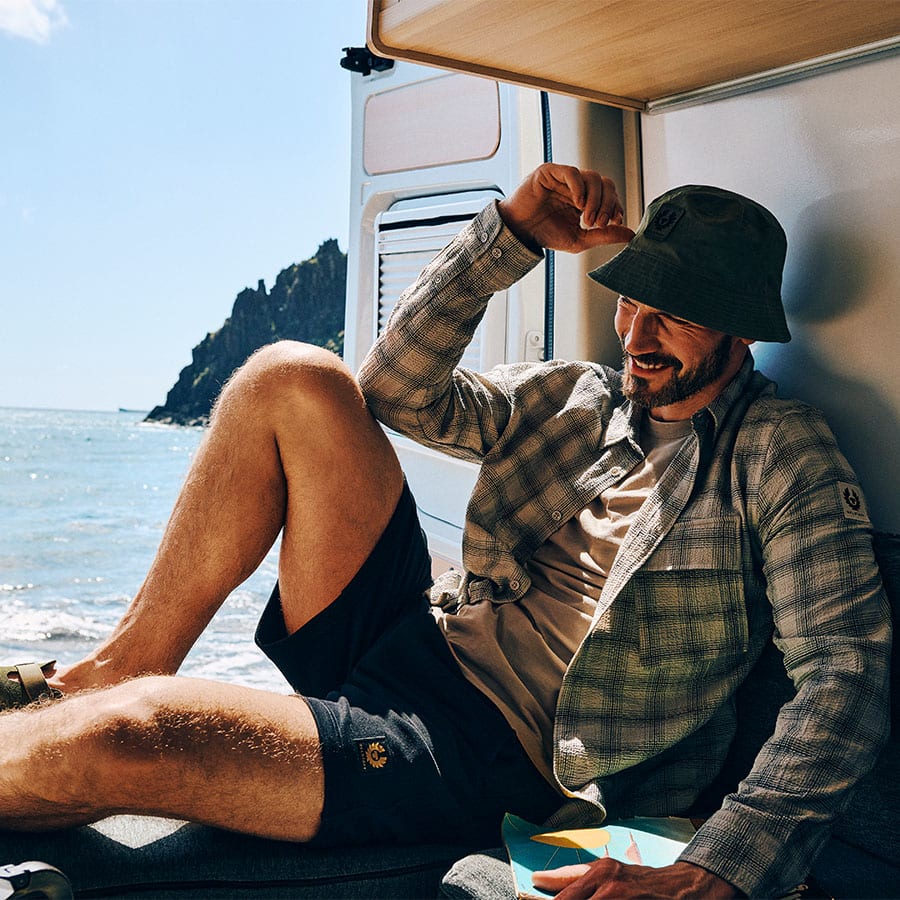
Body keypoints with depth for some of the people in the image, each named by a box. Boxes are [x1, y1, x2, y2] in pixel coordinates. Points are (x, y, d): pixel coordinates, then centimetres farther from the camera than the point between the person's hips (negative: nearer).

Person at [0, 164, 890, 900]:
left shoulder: (781, 455, -5)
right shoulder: (575, 398, 13)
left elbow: (848, 672, -15)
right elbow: (399, 391, 6)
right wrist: (512, 231, -4)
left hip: (485, 758, -7)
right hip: (416, 638, 7)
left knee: (115, 739, -29)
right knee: (292, 379, -9)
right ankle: (122, 670, -3)